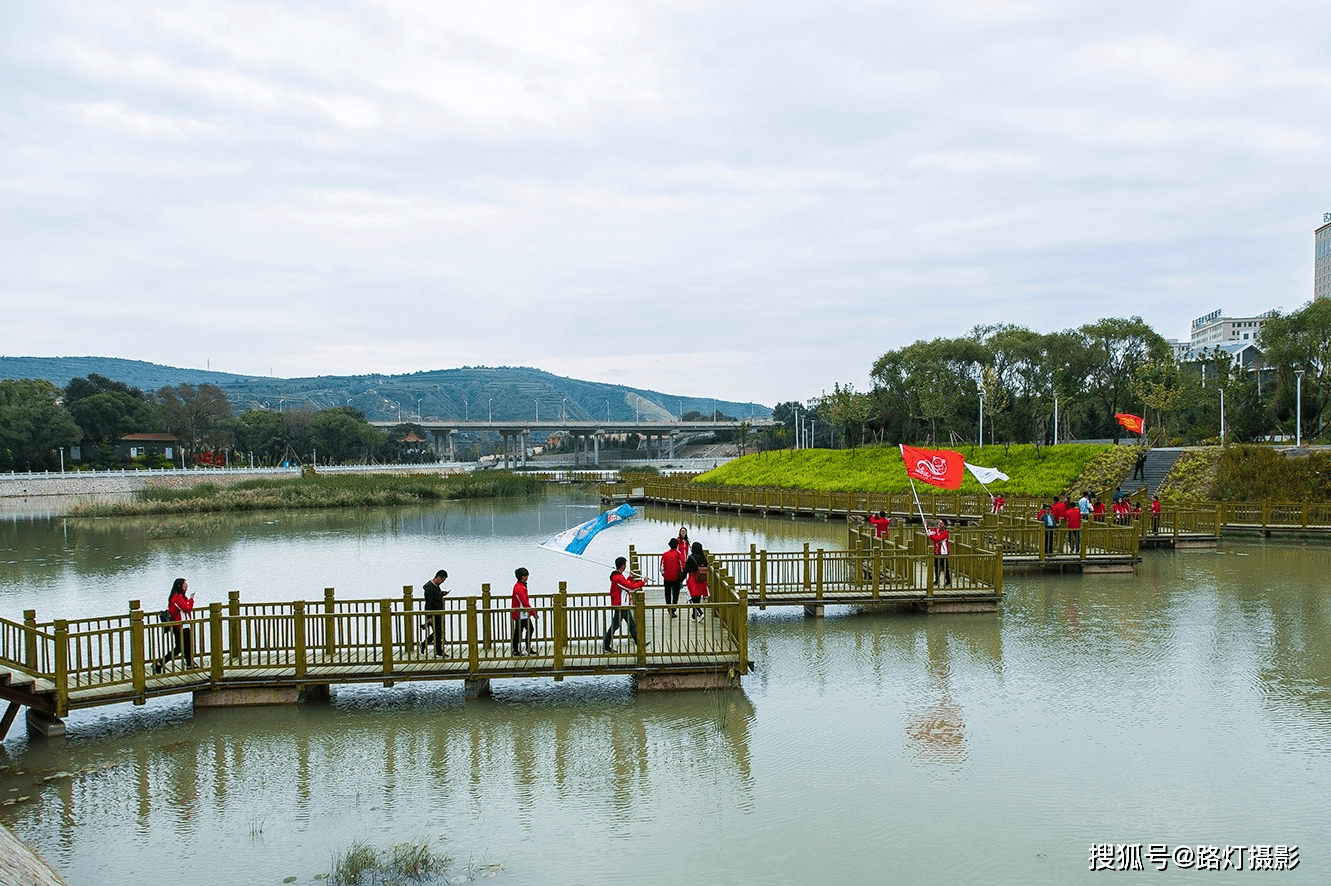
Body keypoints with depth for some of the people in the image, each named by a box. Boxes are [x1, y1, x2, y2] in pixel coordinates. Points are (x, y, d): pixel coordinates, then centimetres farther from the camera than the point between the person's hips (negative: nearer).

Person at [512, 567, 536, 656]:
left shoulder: (523, 585, 12)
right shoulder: (518, 587, -22)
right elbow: (524, 602, -25)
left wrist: (532, 611, 18)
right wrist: (533, 612, -21)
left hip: (525, 614, 10)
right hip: (519, 614, -10)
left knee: (530, 629, 15)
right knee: (518, 632, 0)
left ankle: (528, 648, 25)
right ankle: (515, 651, 9)